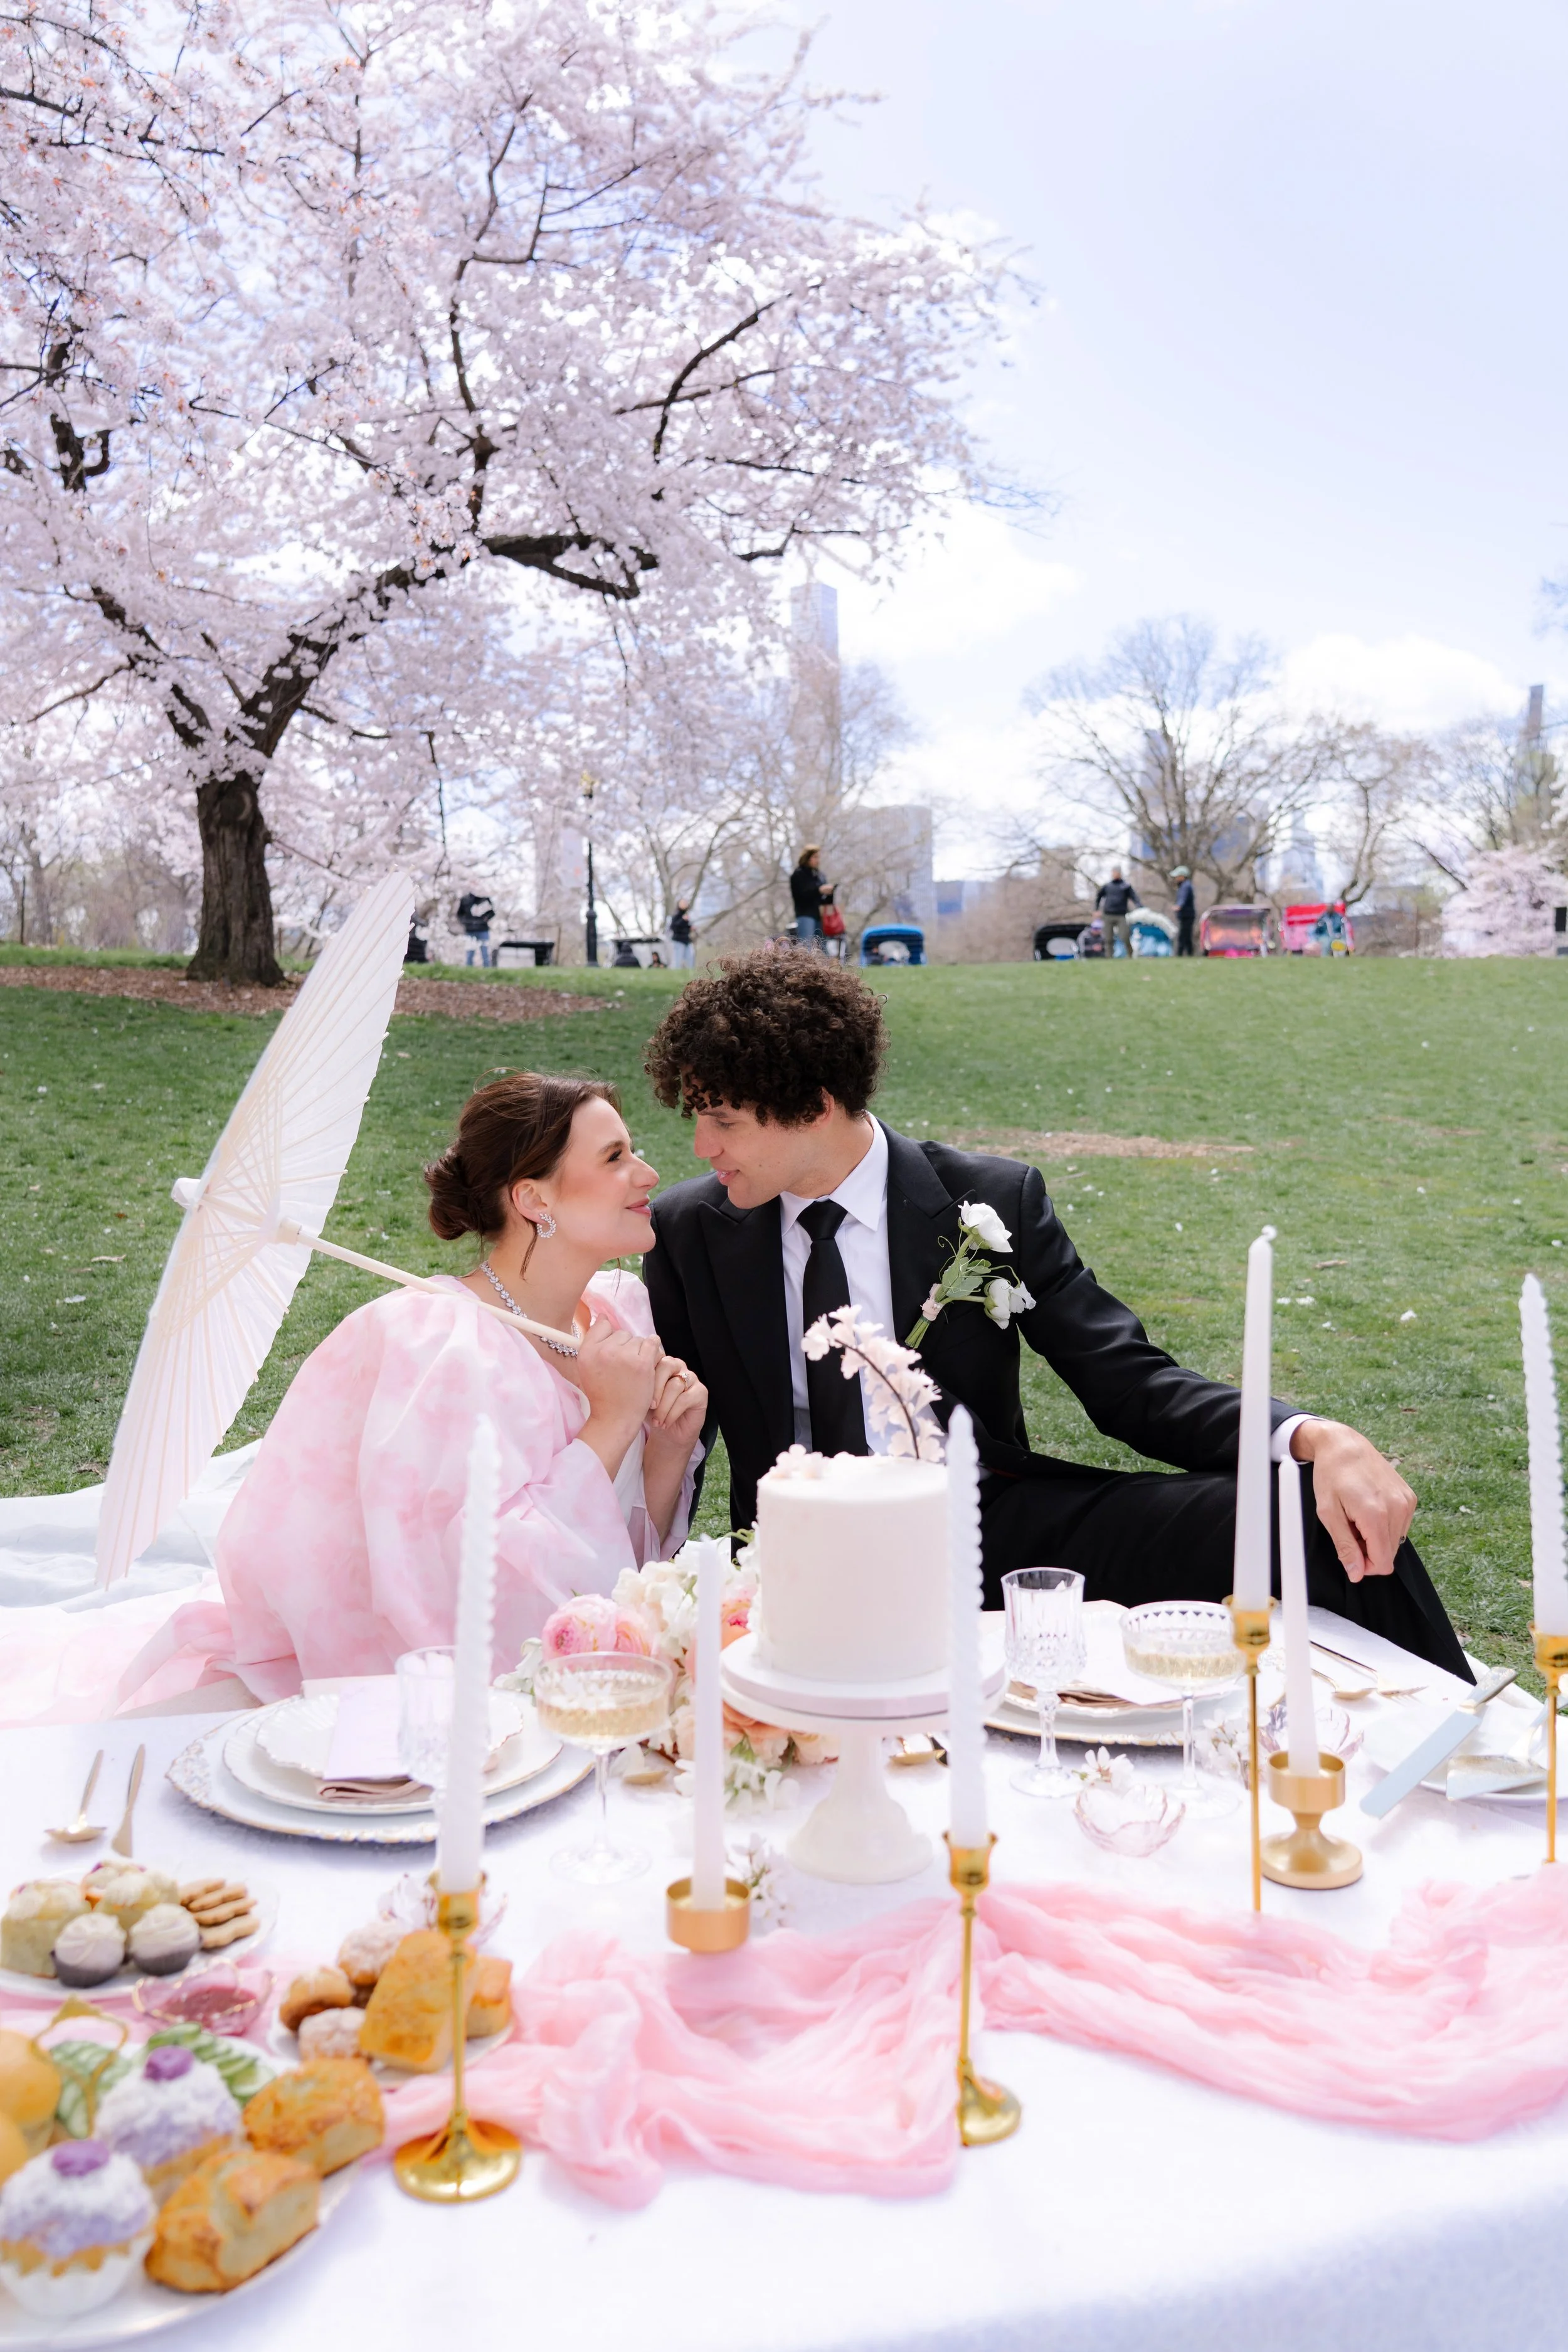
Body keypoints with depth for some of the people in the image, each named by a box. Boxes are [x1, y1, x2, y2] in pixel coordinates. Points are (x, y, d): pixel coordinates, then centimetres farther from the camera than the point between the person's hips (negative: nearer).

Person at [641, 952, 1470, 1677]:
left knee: (1328, 1517, -21)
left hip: (996, 1523, -1)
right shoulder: (687, 1230, 3)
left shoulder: (991, 1201, -2)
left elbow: (1127, 1383, -5)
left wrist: (1318, 1440, -22)